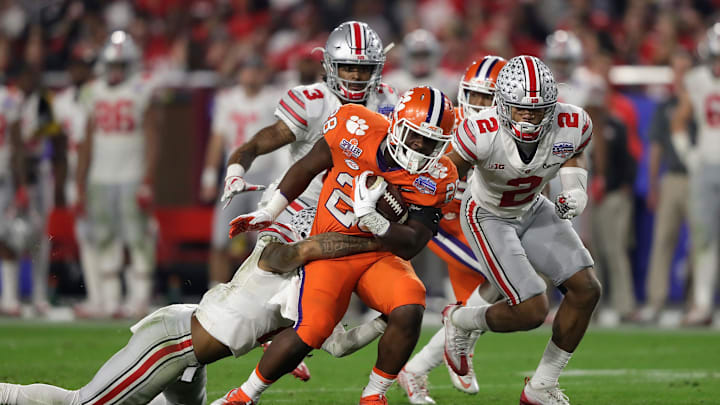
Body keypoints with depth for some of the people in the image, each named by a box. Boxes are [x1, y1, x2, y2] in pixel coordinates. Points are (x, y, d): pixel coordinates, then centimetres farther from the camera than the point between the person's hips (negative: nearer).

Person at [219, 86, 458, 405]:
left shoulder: (435, 179, -15)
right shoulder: (355, 127, -15)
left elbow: (410, 246, -18)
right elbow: (307, 168, 3)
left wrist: (368, 215, -33)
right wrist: (269, 213, 9)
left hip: (382, 254, 1)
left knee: (409, 312, -29)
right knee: (309, 333, -22)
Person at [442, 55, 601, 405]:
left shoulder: (573, 126, -24)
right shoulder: (482, 133, -36)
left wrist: (575, 192, -13)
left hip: (533, 210, 6)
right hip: (487, 216, -5)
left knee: (586, 290, -4)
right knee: (532, 311, -15)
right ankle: (460, 321, 18)